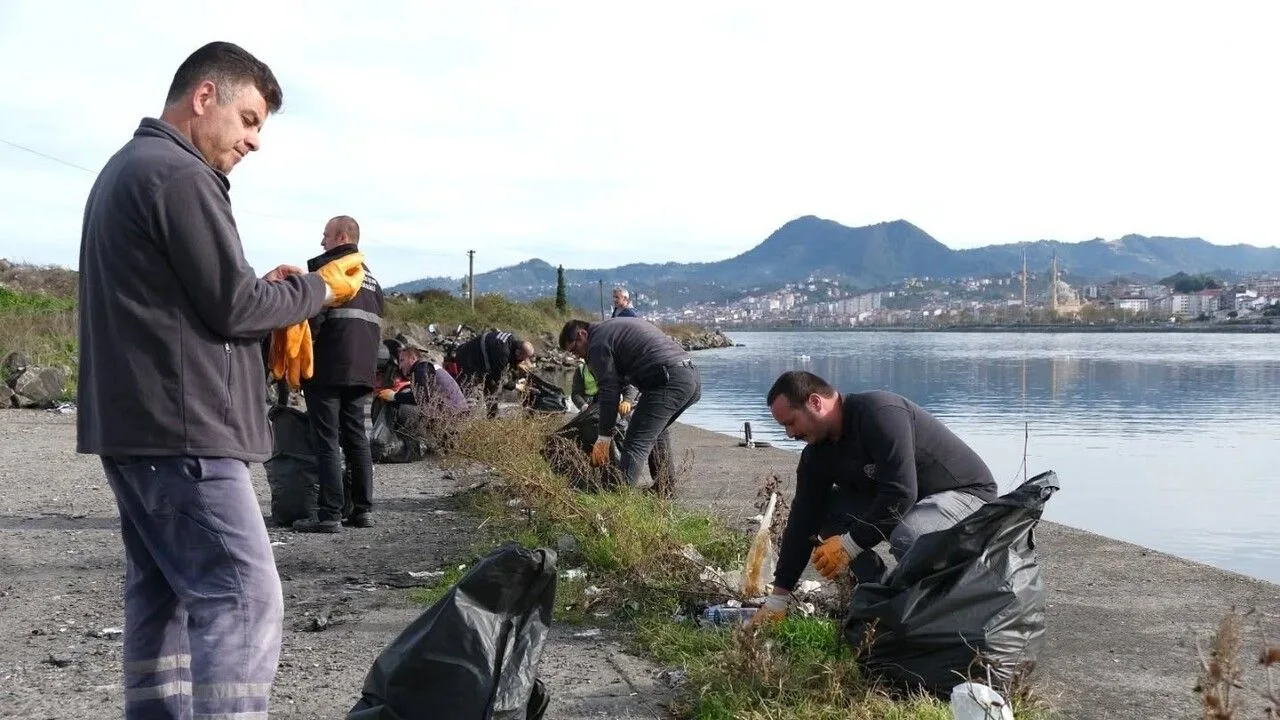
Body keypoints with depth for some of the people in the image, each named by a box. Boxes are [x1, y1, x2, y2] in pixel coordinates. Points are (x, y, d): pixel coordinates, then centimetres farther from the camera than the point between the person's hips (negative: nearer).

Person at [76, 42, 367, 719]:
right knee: (244, 597, -10)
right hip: (181, 428, -11)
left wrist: (264, 288, 7)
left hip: (134, 426, 11)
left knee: (162, 595, 12)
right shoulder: (179, 174, -13)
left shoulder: (124, 168, 20)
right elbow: (232, 308, -14)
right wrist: (319, 289, 1)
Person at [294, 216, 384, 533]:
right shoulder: (371, 278, 19)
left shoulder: (326, 267, -7)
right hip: (362, 372, 8)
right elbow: (379, 327, 22)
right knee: (357, 438, 12)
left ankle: (329, 514, -7)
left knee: (327, 441, -6)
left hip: (327, 370, -8)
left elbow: (314, 316, -17)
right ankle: (363, 509, 14)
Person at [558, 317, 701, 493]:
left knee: (636, 445, -11)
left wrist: (603, 438, -3)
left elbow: (609, 391, -6)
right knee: (657, 428, 30)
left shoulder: (598, 343, 0)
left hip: (668, 382, -10)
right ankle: (664, 488, 34)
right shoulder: (615, 326, 29)